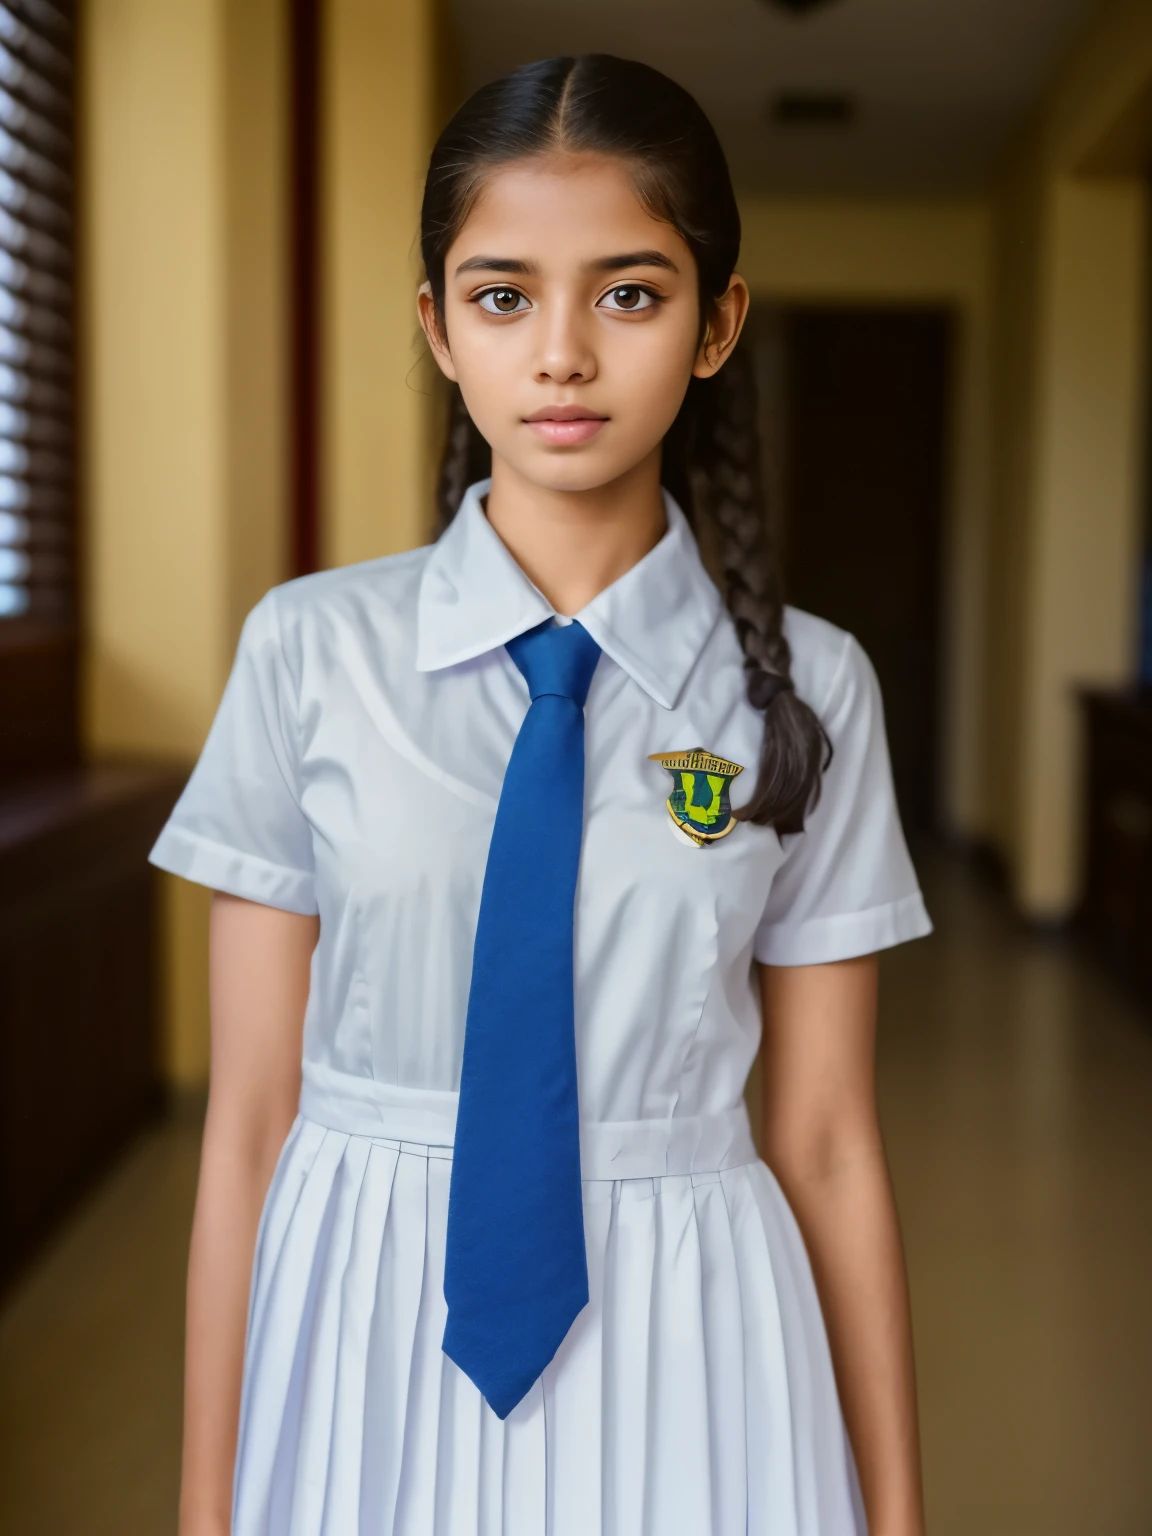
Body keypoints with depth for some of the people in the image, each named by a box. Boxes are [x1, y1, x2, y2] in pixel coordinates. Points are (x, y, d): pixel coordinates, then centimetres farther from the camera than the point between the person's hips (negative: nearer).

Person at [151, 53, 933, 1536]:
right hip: (364, 1331, 0)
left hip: (677, 1350, 1)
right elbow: (248, 1117, -4)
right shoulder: (311, 651, -7)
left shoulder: (807, 688, -5)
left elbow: (824, 1141, -1)